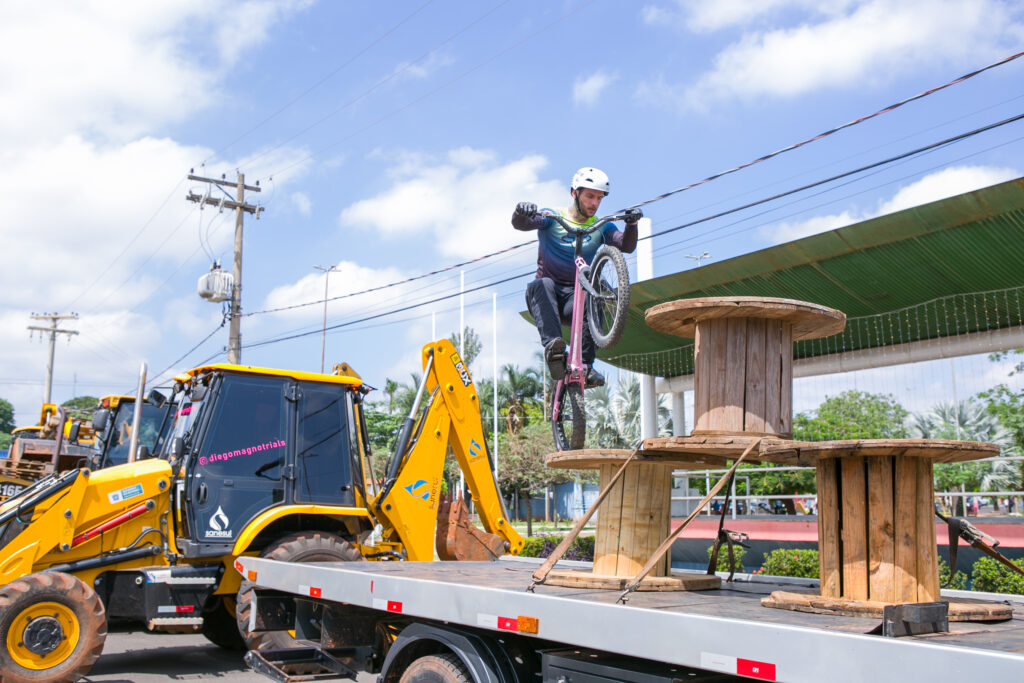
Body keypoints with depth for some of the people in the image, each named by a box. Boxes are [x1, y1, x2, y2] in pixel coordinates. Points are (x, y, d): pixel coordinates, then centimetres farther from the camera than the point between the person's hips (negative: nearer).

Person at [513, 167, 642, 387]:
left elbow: (626, 245, -6)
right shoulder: (552, 218, 5)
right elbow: (521, 224, -13)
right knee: (542, 284, -35)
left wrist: (632, 224, -26)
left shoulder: (601, 227, 11)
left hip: (575, 297, 1)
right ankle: (553, 346, -51)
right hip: (547, 298, -1)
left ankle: (585, 365, -33)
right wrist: (522, 212, -36)